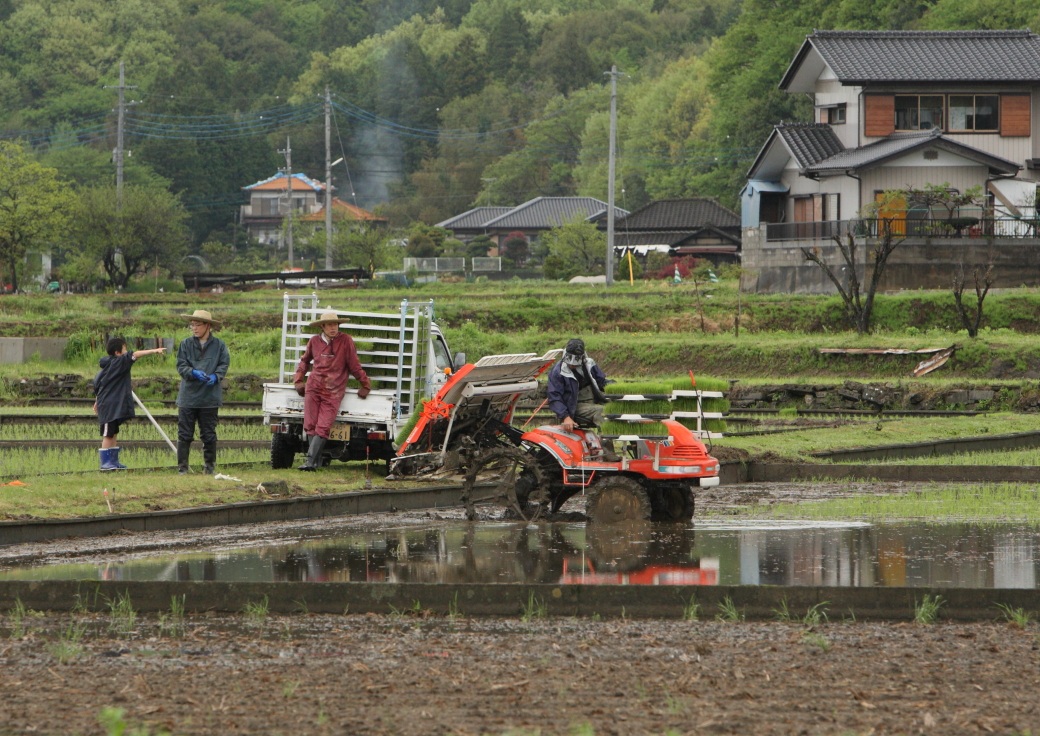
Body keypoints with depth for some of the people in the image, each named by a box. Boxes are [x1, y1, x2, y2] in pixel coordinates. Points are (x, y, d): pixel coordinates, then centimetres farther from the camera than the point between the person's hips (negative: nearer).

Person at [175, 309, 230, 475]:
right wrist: (193, 373, -21)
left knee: (209, 434, 7)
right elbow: (181, 366, -1)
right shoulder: (186, 344, 3)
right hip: (188, 397, 0)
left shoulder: (219, 345, 2)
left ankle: (209, 466, 17)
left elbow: (224, 364, 0)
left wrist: (216, 376, -20)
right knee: (185, 434, 0)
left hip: (209, 398, 0)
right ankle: (182, 466, 5)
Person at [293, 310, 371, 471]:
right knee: (310, 426, -1)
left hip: (333, 392, -4)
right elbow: (304, 360, 26)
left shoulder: (345, 341, -3)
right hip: (313, 388, 4)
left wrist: (365, 384, 4)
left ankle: (310, 461, -17)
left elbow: (354, 365, 2)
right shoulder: (314, 341, 8)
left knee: (322, 428, -12)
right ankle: (317, 461, 8)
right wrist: (299, 380, 19)